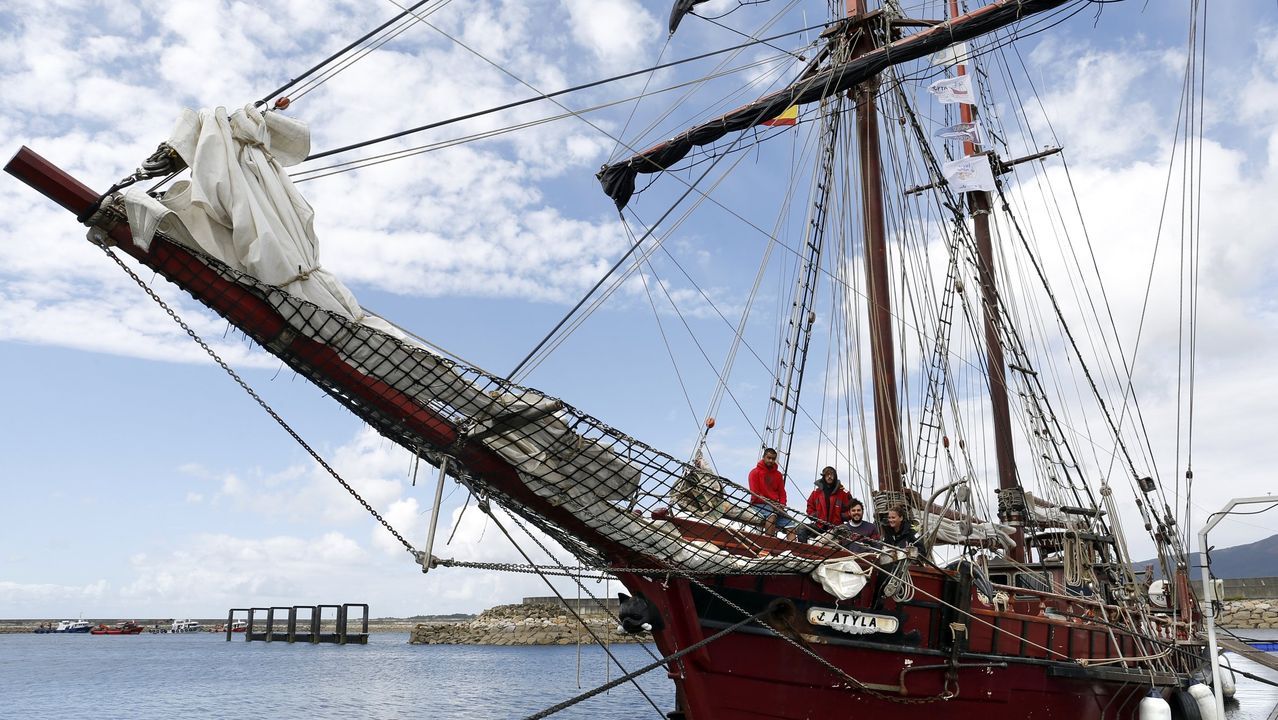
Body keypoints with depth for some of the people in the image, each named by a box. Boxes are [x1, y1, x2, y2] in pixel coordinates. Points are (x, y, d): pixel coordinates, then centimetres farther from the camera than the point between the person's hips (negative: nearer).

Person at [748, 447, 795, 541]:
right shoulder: (755, 472, 1)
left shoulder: (778, 474, 17)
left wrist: (782, 504, -4)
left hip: (775, 505, 6)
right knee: (771, 515, -38)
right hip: (759, 504, -6)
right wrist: (769, 502, -16)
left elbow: (782, 492, 17)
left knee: (791, 526, -14)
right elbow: (754, 493, -6)